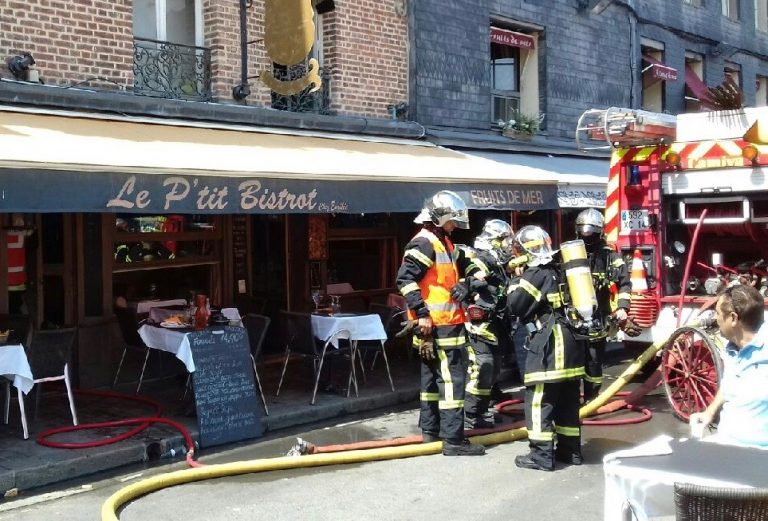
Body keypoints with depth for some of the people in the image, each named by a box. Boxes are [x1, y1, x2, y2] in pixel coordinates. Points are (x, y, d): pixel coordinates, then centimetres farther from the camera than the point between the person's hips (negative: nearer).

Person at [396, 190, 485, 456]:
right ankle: (453, 439, -7)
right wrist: (421, 312, -24)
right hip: (437, 324, -11)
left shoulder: (442, 242, 18)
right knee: (451, 378, -10)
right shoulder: (425, 242, -14)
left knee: (433, 375, 16)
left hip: (446, 322, 11)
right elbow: (405, 279, -22)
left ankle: (430, 429, 27)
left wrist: (465, 300, 19)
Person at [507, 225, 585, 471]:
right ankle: (570, 449, 20)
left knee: (540, 399, -5)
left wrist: (516, 283, 4)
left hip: (550, 344, -9)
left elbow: (514, 306, -9)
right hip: (570, 341, 9)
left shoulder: (537, 274, -9)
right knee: (568, 398, 13)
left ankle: (542, 454, -5)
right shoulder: (559, 271, 17)